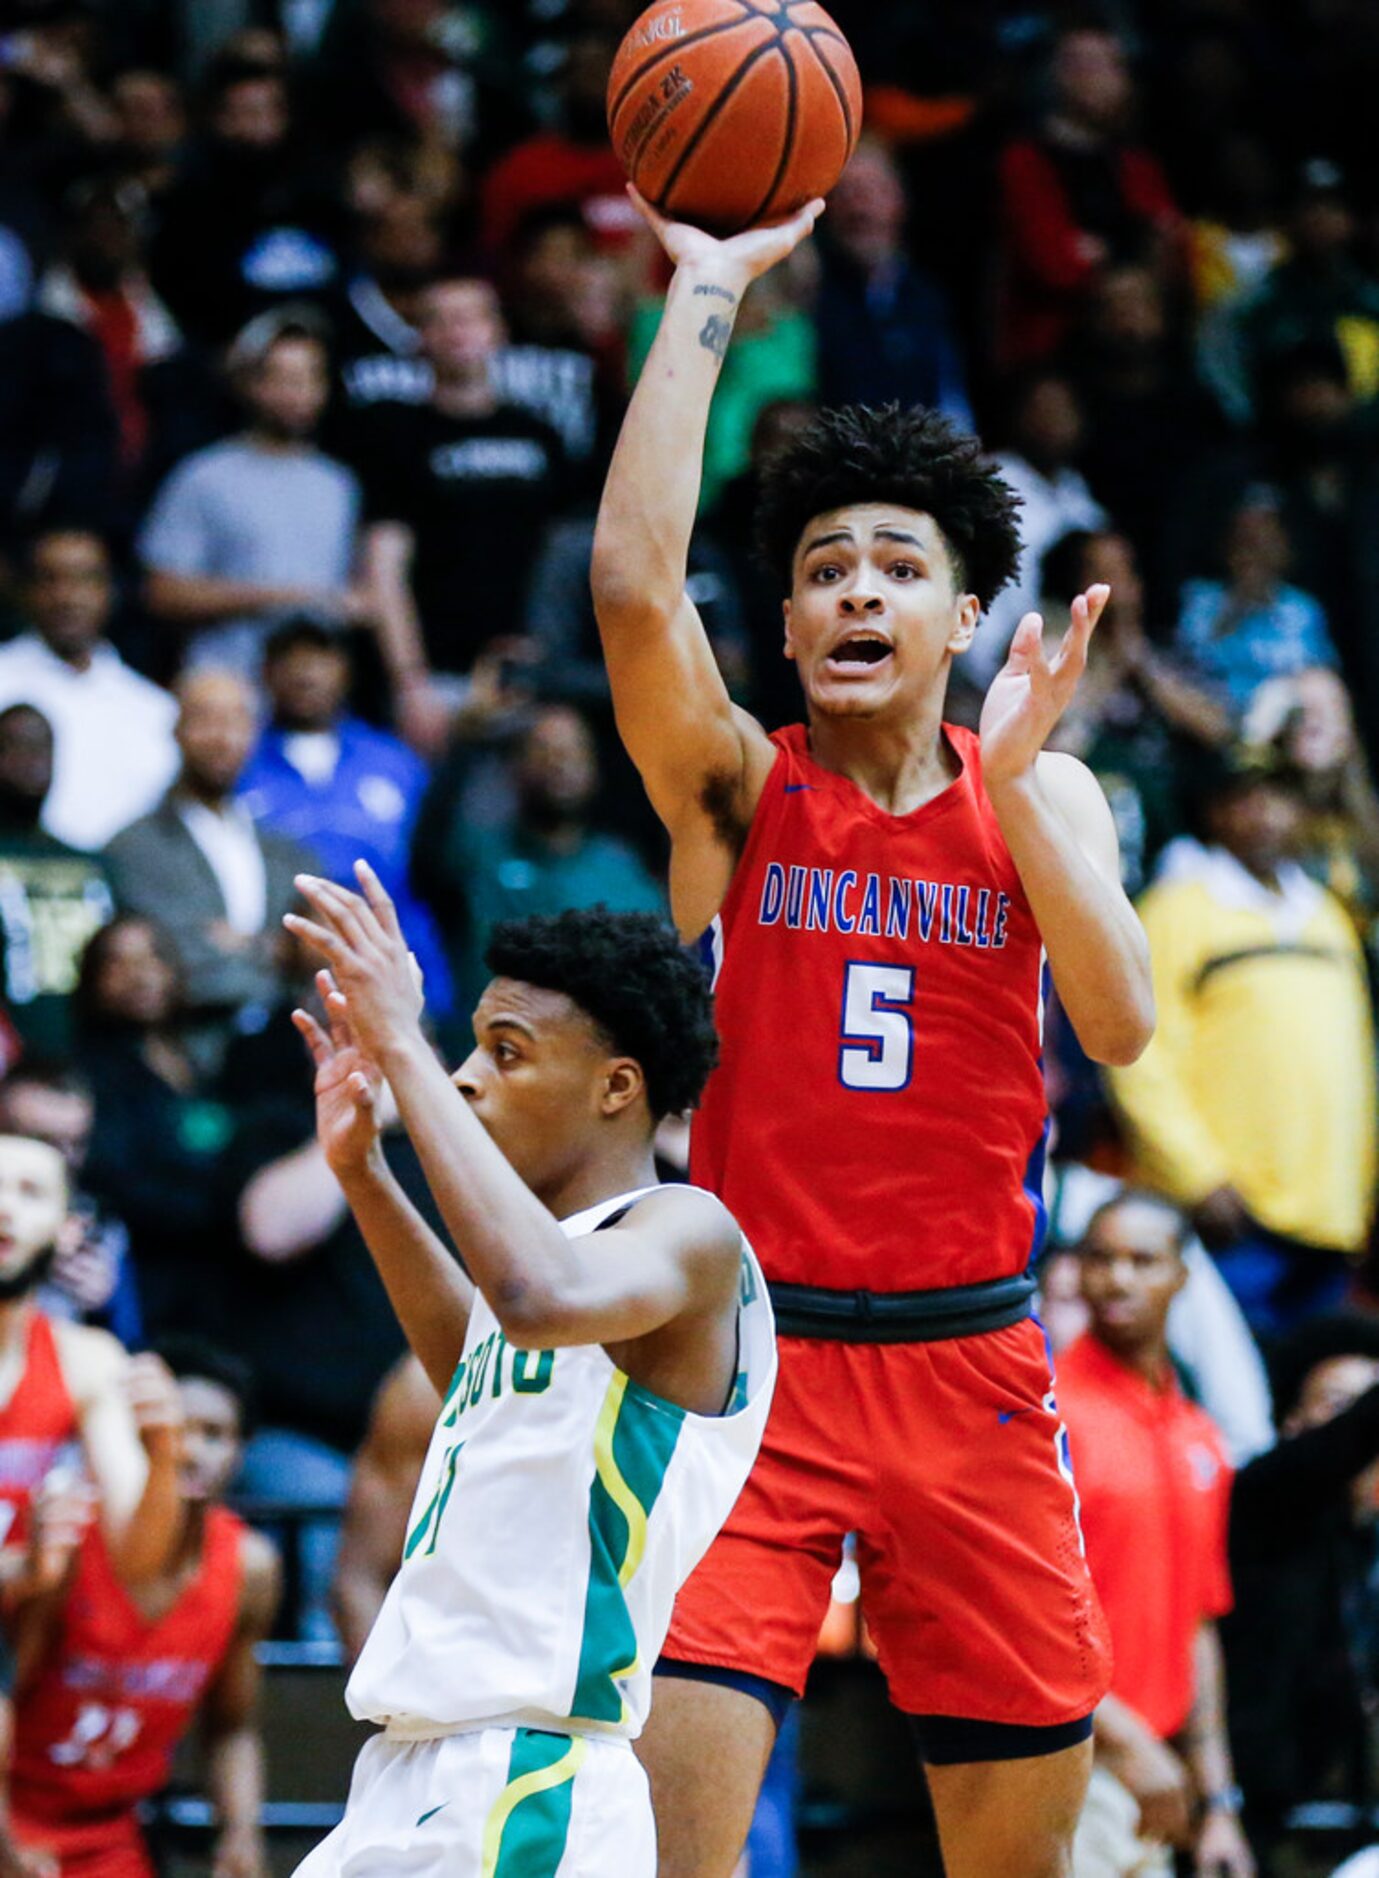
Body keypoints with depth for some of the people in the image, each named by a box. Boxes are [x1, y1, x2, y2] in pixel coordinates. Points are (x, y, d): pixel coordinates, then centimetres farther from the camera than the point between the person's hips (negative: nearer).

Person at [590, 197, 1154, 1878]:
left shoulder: (1043, 793, 7)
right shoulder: (736, 784, 0)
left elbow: (1119, 1026, -9)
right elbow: (632, 586, -19)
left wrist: (1012, 776, -18)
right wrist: (704, 298, -17)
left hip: (972, 1372, 3)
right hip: (752, 1354, -2)